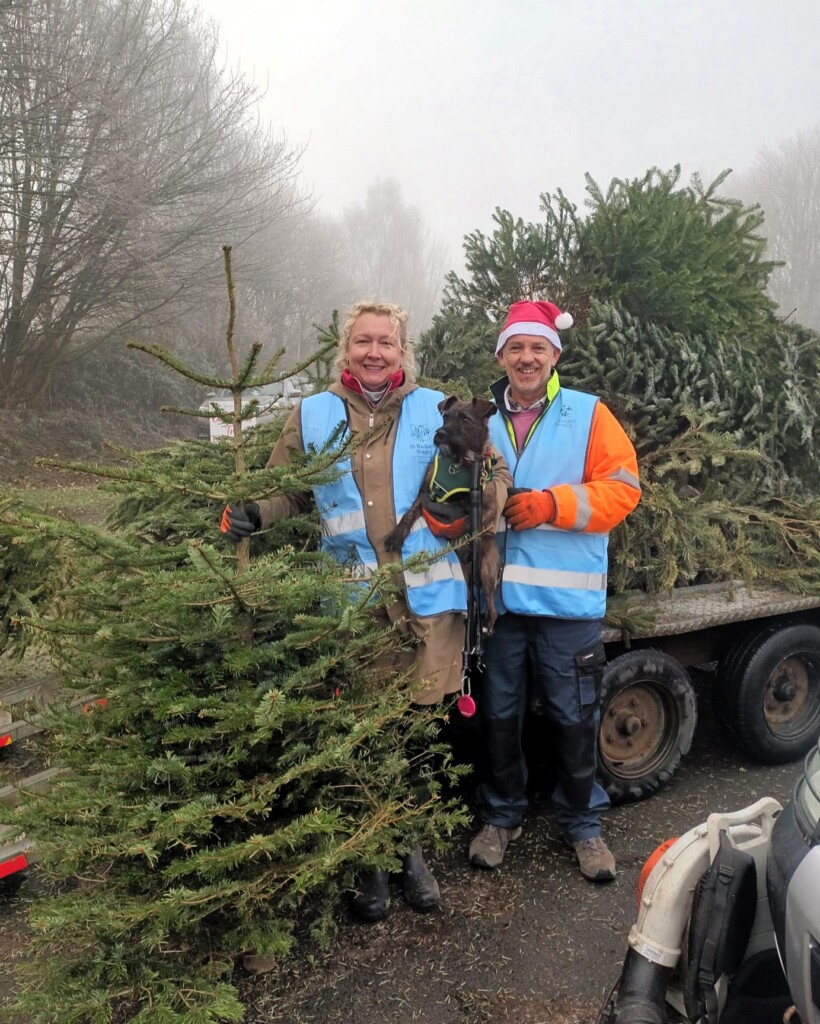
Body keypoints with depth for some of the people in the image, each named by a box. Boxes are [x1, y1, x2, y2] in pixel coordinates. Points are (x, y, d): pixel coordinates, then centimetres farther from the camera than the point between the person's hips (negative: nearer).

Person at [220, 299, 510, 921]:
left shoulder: (437, 410, 6)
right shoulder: (313, 415, 8)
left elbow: (495, 477, 5)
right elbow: (286, 489, 11)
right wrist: (251, 514, -10)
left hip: (430, 599, 0)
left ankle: (411, 846, 34)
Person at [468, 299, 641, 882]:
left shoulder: (589, 415, 1)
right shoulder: (482, 421, 9)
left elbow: (623, 488, -6)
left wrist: (553, 505, -17)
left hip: (568, 599, -2)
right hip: (498, 595, 3)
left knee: (574, 716, 9)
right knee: (500, 713, 15)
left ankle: (582, 822, 30)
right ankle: (502, 816, 34)